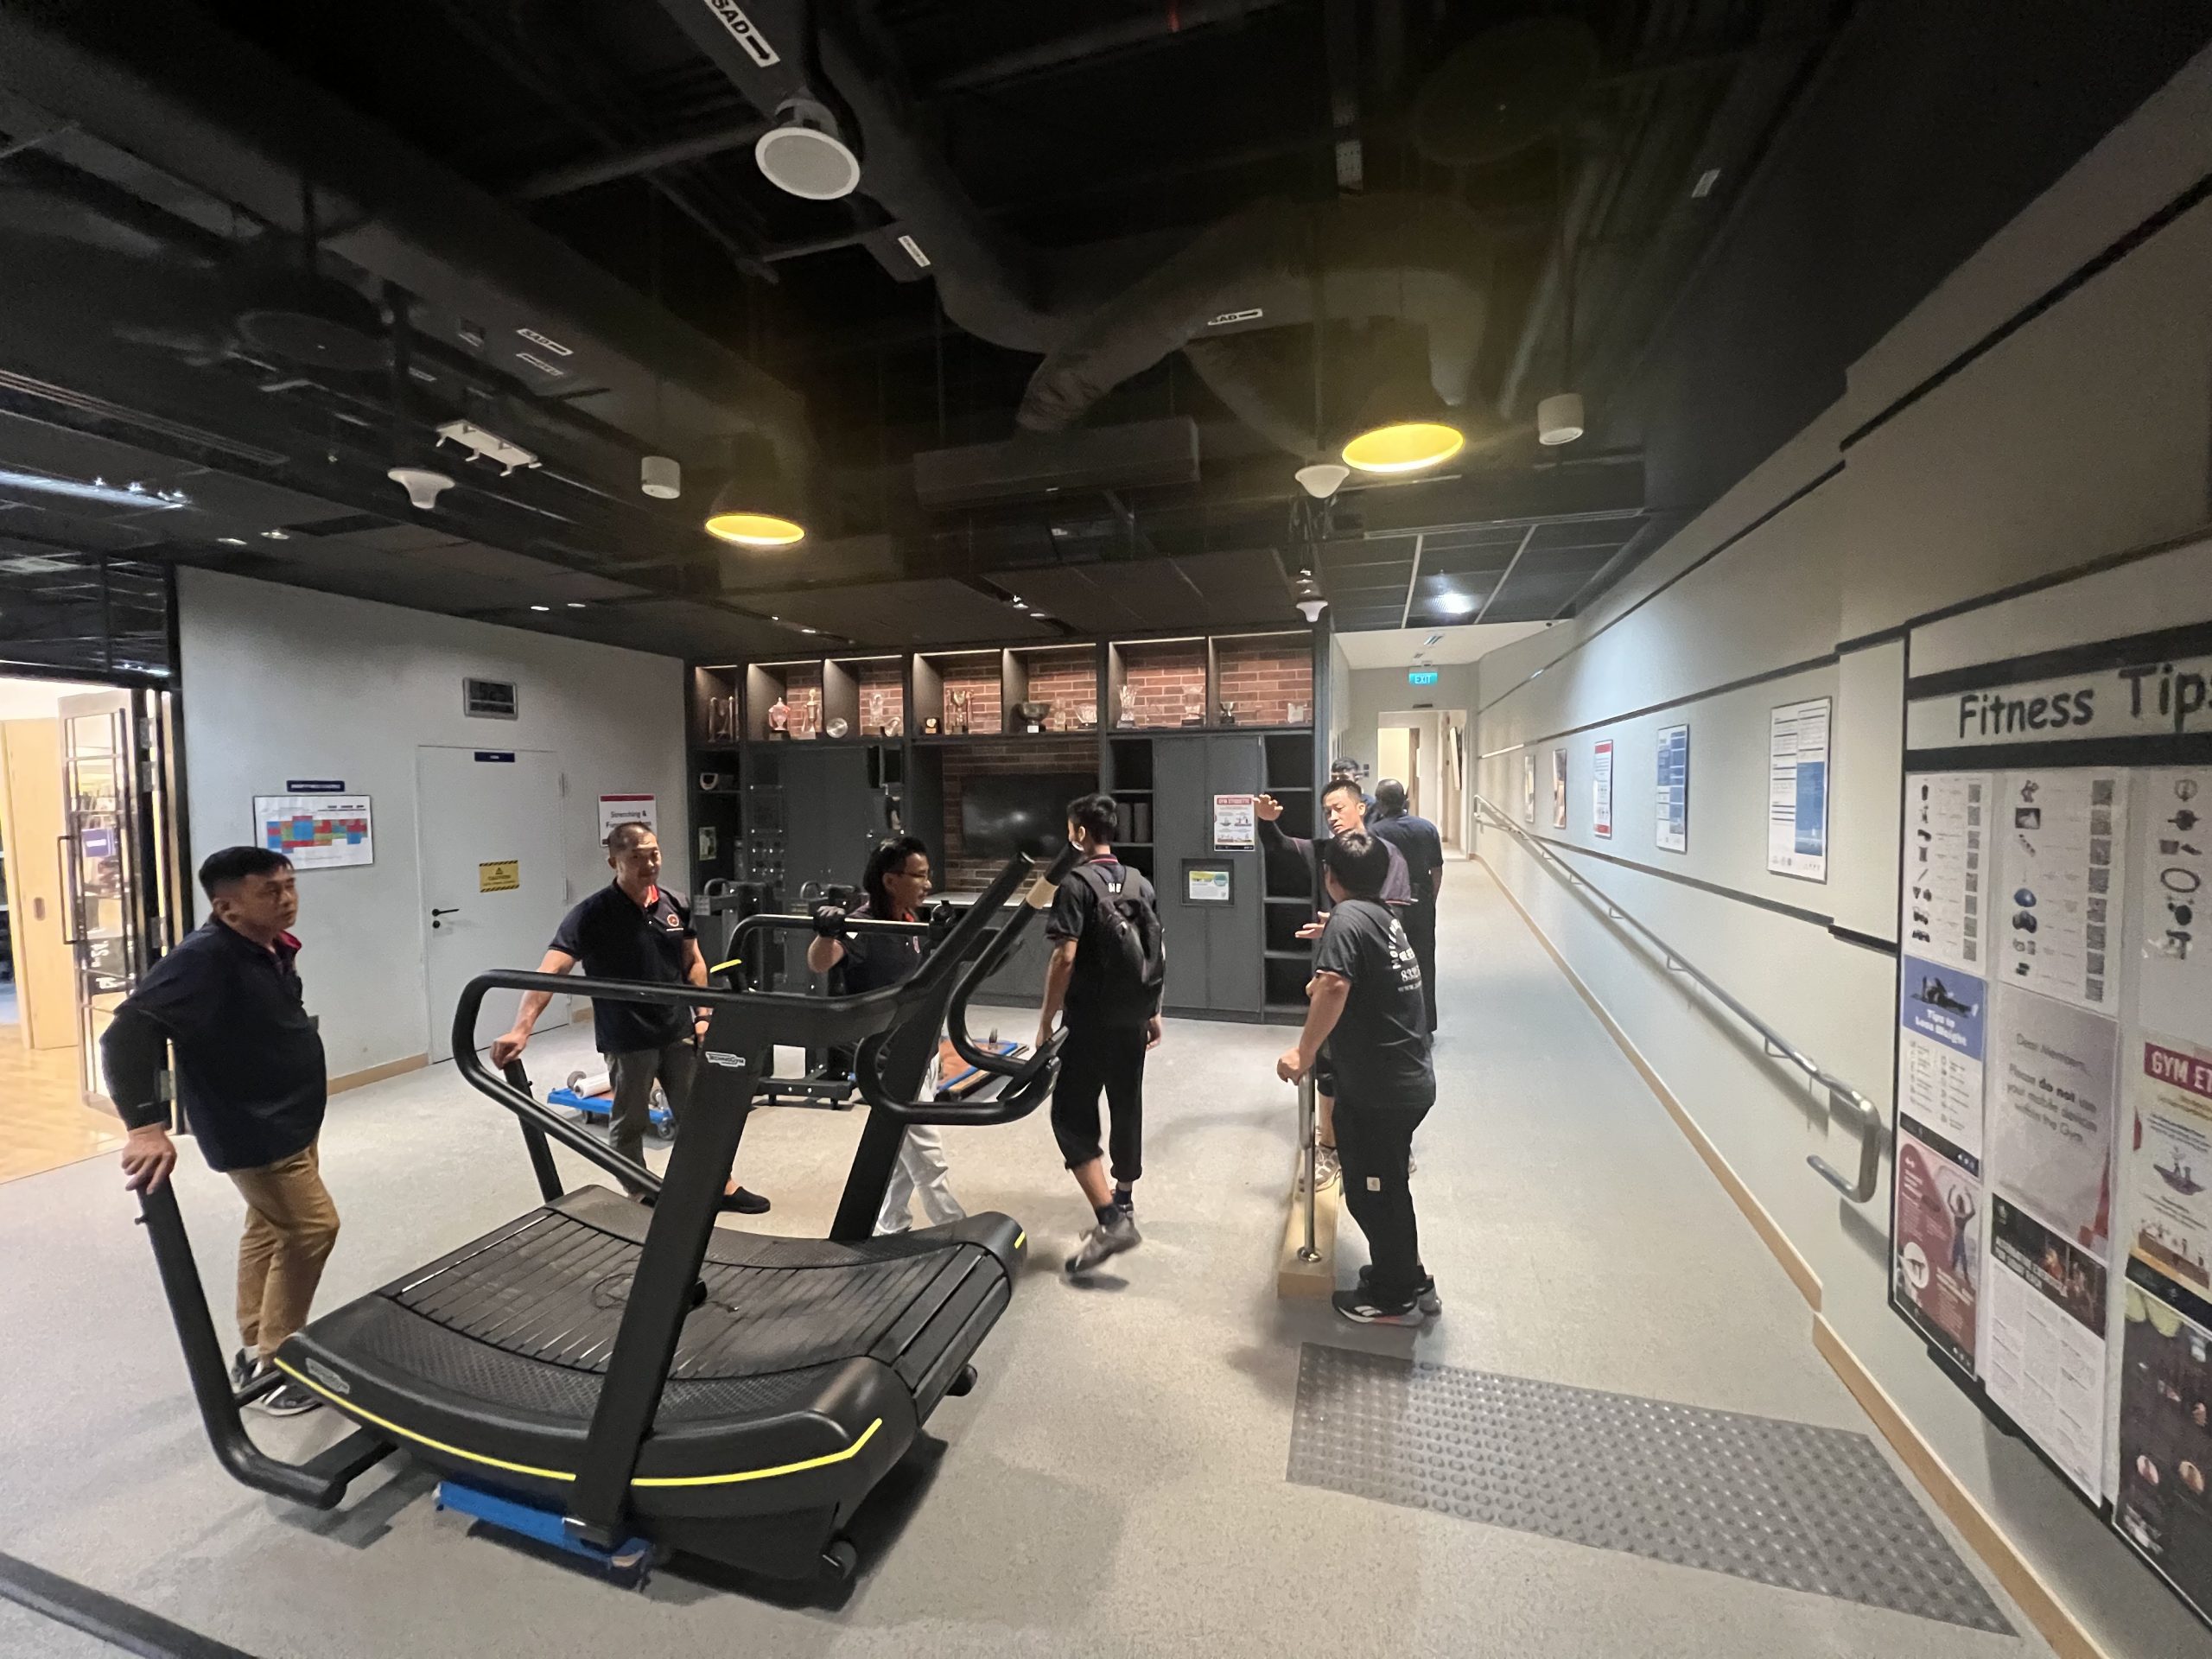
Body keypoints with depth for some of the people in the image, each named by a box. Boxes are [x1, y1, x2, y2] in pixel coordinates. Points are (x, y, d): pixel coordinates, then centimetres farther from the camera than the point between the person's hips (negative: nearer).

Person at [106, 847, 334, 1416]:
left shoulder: (273, 948, 1)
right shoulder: (204, 959, -26)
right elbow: (127, 1033, -31)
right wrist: (145, 1126, -39)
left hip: (291, 1120, 9)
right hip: (252, 1131, -9)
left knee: (269, 1227, 19)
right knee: (311, 1226, -2)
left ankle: (255, 1352, 35)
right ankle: (274, 1365, 16)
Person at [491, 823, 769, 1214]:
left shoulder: (674, 905, -1)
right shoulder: (591, 915, -17)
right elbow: (550, 971, -26)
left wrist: (702, 1013, 3)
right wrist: (521, 1028, -38)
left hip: (678, 1032, 4)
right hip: (627, 1040, -4)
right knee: (629, 1123, 14)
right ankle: (640, 1197, 33)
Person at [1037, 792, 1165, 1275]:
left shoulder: (1077, 883, -14)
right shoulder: (1140, 882, 7)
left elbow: (1065, 957, -20)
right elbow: (1157, 954, 10)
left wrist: (1046, 1018, -11)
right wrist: (1154, 1012, 18)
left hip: (1092, 1022, -7)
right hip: (1133, 1019, 7)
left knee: (1071, 1114, -1)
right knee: (1127, 1107, 18)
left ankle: (1111, 1221, -8)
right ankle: (1124, 1200, 35)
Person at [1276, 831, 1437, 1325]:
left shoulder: (1347, 917, -18)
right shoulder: (1385, 916, 9)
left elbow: (1334, 987, -32)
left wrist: (1304, 1051, -25)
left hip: (1376, 1089, -9)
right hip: (1410, 1081, 9)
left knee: (1372, 1192, 9)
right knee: (1387, 1186, 24)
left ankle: (1395, 1299, 27)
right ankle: (1409, 1281, 39)